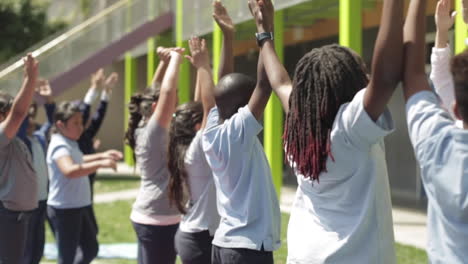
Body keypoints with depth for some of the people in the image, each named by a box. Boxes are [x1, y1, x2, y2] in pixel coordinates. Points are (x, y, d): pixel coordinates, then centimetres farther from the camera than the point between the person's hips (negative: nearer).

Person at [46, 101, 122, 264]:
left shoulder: (70, 144, 10)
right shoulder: (60, 146, -21)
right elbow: (70, 170, -41)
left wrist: (101, 156, 22)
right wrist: (100, 164, -45)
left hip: (78, 207, 10)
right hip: (64, 209, -10)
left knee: (91, 249, 18)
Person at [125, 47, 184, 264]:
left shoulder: (145, 129, 9)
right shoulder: (154, 131, -15)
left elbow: (157, 91, 17)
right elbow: (167, 91, -25)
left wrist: (164, 61, 8)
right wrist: (175, 58, -14)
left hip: (149, 216, 10)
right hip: (158, 218, -10)